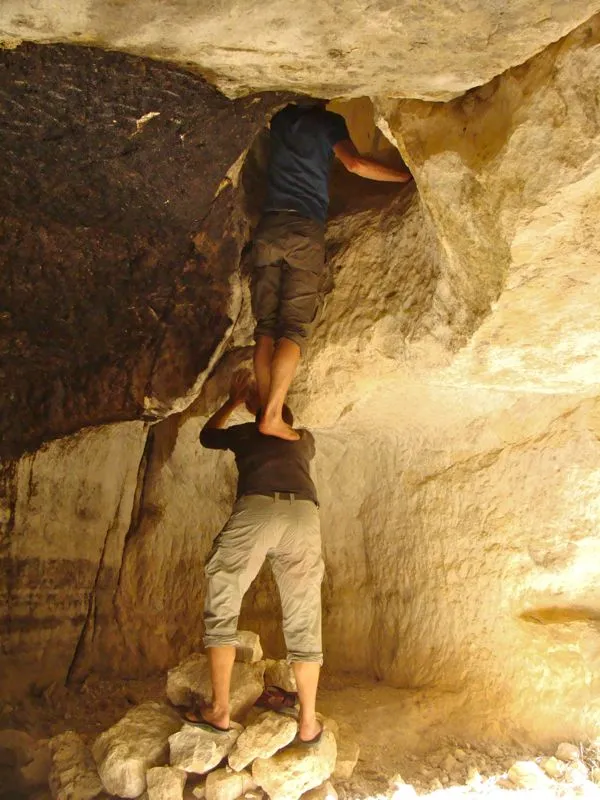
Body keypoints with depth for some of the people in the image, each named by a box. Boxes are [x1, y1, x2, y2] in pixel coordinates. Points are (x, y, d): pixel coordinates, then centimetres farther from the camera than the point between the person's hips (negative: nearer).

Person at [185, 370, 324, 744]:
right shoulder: (305, 439, 34)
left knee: (222, 611, 11)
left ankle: (219, 711, 10)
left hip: (255, 509, -2)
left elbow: (208, 435, 49)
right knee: (304, 624, 9)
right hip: (304, 514, 2)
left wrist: (234, 400, 59)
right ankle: (308, 722, 12)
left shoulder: (246, 432, 29)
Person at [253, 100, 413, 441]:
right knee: (294, 327, -7)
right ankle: (273, 416, -19)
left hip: (270, 226, 4)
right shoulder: (328, 122, 5)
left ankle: (266, 411, -9)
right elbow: (356, 164, -9)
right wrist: (407, 175, -1)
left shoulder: (282, 118, 19)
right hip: (306, 229, -4)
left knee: (266, 326, 1)